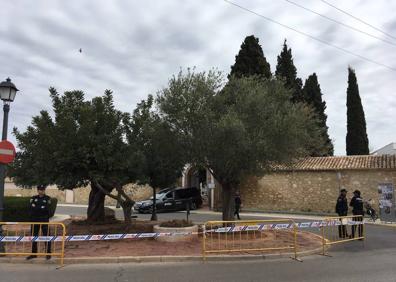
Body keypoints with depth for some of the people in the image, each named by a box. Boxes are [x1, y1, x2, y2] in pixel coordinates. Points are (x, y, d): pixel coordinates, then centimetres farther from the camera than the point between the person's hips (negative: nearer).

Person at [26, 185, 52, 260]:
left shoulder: (47, 198, 2)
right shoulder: (33, 198, 7)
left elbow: (47, 209, -10)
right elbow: (32, 208, -7)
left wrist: (36, 208, -9)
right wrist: (42, 208, -14)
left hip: (45, 220, -3)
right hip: (35, 220, 3)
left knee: (46, 237, -2)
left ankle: (48, 254, 6)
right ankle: (33, 253, 21)